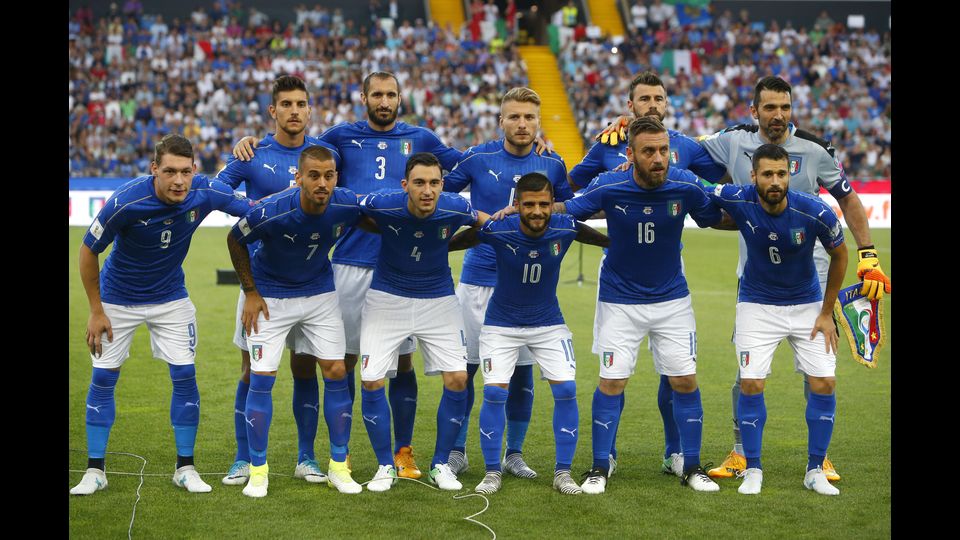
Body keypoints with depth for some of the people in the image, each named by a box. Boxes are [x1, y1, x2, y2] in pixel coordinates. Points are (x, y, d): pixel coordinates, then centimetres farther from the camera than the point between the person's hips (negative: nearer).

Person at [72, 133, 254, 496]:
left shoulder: (205, 193, -24)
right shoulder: (125, 202, -31)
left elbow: (253, 208, -5)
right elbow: (88, 251, -16)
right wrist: (96, 311, -11)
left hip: (171, 298, 2)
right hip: (117, 298, -2)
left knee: (185, 377, -4)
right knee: (103, 378, -1)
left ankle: (185, 468, 8)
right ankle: (95, 471, 9)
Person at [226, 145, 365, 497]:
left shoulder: (347, 205, -22)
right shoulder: (270, 212, -30)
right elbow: (235, 240, -10)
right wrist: (250, 292, -8)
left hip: (320, 293, 3)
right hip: (271, 296, -3)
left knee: (336, 372, 0)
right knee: (262, 378, -8)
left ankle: (338, 467, 12)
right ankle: (258, 471, 5)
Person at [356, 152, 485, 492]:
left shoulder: (455, 208, -20)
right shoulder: (382, 204, -24)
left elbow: (485, 222, 4)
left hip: (438, 299, 1)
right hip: (387, 298, -1)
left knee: (457, 379, -9)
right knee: (371, 381, -9)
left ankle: (440, 464, 10)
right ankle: (385, 466, 10)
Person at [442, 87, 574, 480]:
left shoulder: (552, 165, 4)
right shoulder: (478, 158, -2)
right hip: (479, 280, -1)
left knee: (522, 370, 5)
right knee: (464, 366, 0)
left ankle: (514, 454, 18)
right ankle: (456, 451, 14)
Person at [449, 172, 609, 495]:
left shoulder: (565, 229, -20)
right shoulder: (497, 231, -25)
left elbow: (613, 241, -2)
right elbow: (448, 244, -11)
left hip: (549, 323, 2)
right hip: (501, 324, -2)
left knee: (566, 389, -8)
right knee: (494, 392, -10)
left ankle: (563, 473, 4)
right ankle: (492, 473, 5)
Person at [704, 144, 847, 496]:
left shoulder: (816, 212, -23)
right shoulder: (738, 200, -22)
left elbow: (839, 255, -4)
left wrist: (827, 313, 0)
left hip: (807, 305, 1)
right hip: (757, 305, 0)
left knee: (824, 383, -6)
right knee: (751, 384, -11)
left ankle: (815, 471, 9)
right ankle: (753, 470, 7)